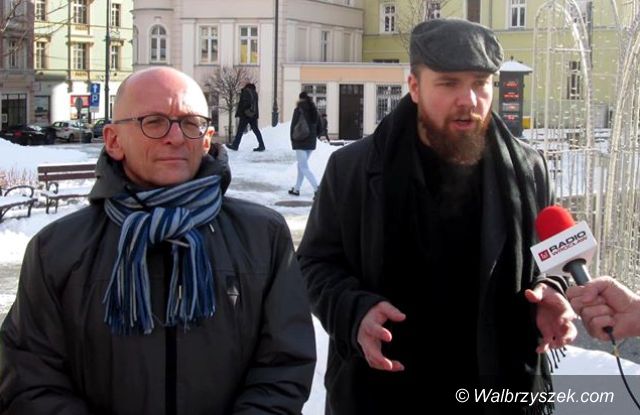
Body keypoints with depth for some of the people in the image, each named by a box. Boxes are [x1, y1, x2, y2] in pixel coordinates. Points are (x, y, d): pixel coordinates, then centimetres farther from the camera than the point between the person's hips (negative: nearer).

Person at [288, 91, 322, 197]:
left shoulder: (299, 110, -11)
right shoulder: (314, 111, 7)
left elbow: (293, 125, -11)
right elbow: (319, 129, 10)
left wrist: (292, 139, 1)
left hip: (300, 142, -7)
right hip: (311, 142, 7)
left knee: (304, 167, -6)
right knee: (301, 165, 18)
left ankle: (316, 188, -23)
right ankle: (296, 189, 25)